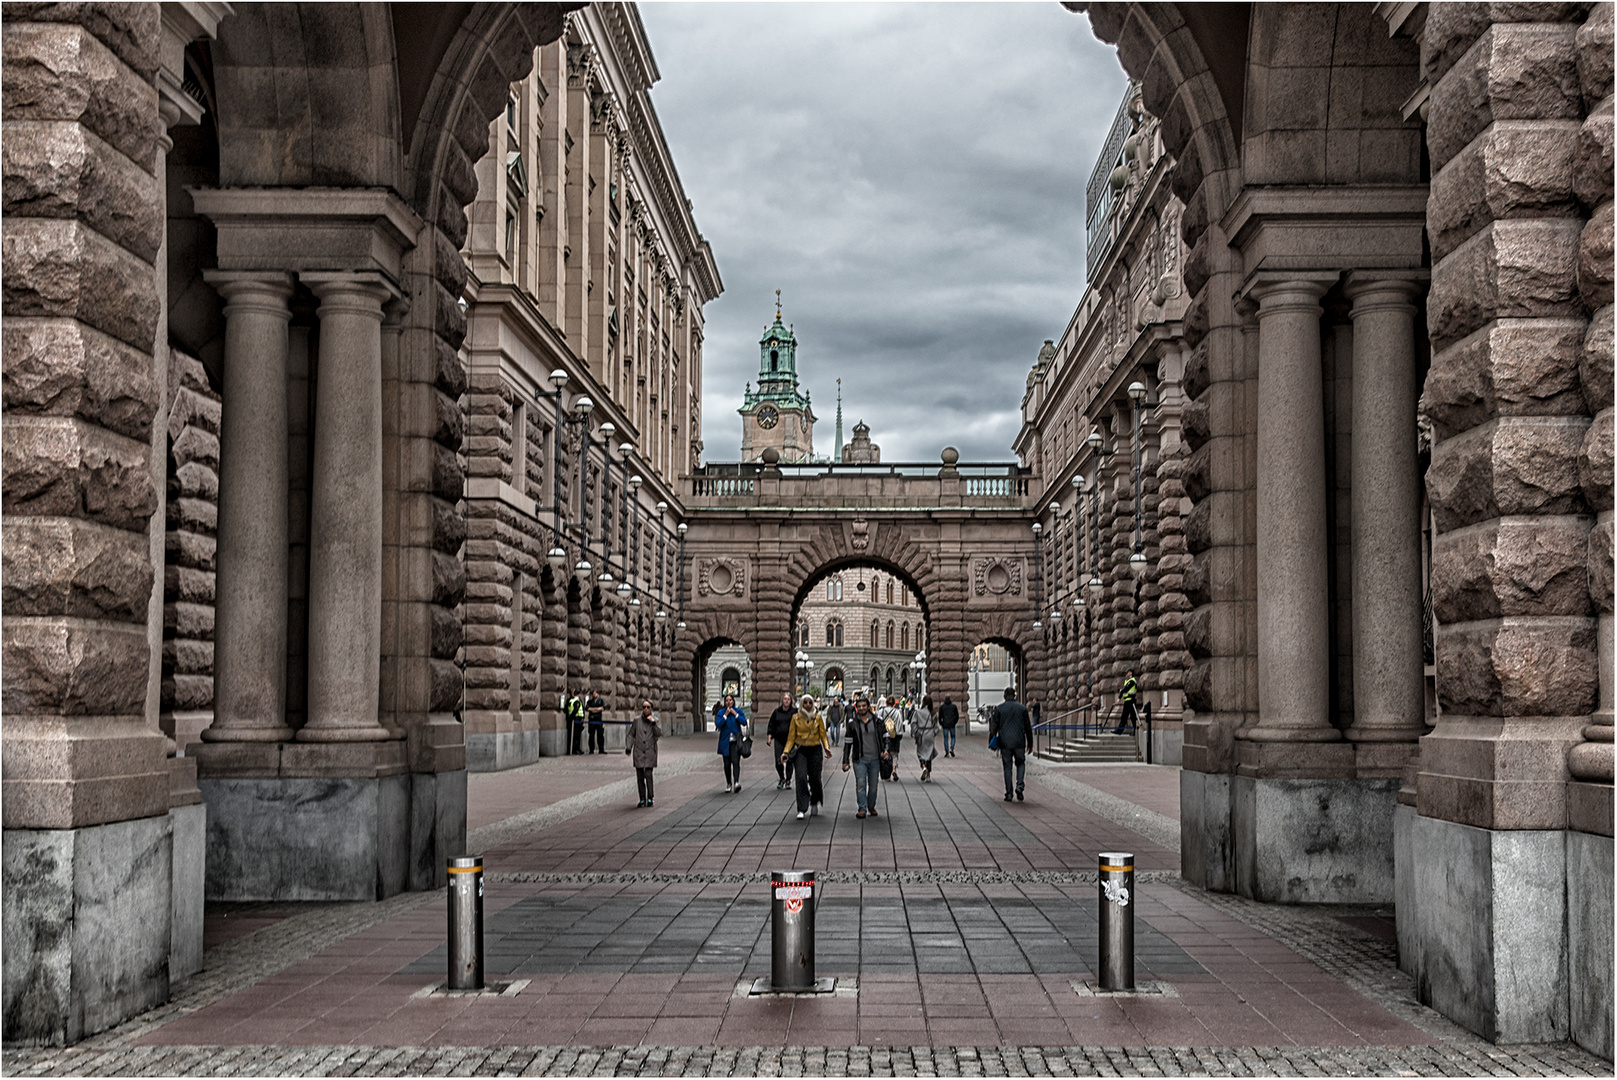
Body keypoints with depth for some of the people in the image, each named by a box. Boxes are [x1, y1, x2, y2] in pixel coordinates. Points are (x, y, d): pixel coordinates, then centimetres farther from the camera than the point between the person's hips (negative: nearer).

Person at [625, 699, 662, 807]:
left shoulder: (655, 720, 4)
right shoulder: (636, 720, 6)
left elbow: (659, 734, -6)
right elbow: (631, 735, 10)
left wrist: (653, 722, -15)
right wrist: (628, 748, 2)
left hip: (650, 752, -2)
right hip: (638, 752, 2)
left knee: (648, 775, -12)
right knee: (639, 777, 2)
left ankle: (650, 798, -2)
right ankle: (642, 799, 9)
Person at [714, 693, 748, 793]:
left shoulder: (738, 711, 5)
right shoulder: (721, 712, 4)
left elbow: (744, 722, -6)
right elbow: (718, 725, -8)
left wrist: (735, 714, -9)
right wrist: (725, 715, -12)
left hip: (735, 741, -1)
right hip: (725, 741, 1)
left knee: (735, 761, -15)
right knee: (727, 763, 5)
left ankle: (736, 782, -26)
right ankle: (728, 784, 17)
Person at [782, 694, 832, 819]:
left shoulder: (818, 717, 6)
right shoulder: (796, 717, 5)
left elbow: (823, 735, 8)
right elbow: (791, 737, 6)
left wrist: (827, 748, -8)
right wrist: (786, 751, -5)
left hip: (815, 750, 1)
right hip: (801, 751, -1)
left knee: (814, 778, 0)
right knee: (801, 777, -15)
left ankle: (814, 804, 27)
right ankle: (801, 809, -16)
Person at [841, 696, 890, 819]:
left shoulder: (877, 721, 4)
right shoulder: (852, 723, 2)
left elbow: (885, 736, 11)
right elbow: (847, 742, 5)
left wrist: (886, 750, -6)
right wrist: (845, 760, 3)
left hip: (875, 759, 1)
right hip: (859, 759, -1)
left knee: (873, 785, 7)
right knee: (860, 784, -10)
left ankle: (871, 806, 23)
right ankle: (862, 809, -7)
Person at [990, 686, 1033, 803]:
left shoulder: (999, 709, 0)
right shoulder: (1022, 708, 3)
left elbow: (994, 727, -2)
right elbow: (1028, 727, 5)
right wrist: (1030, 742, 12)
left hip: (1005, 742, 0)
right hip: (1019, 742, 0)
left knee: (1007, 767, 6)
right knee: (1020, 764, 16)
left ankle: (1008, 793, 3)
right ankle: (1020, 784, -7)